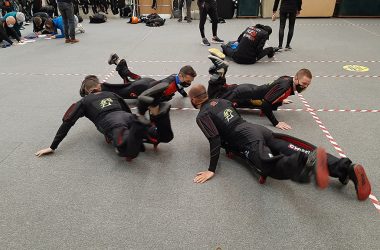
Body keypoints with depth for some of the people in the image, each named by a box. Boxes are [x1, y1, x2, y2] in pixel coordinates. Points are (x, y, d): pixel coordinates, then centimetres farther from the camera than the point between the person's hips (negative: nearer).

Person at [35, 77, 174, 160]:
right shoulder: (111, 94, 36)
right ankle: (157, 114, -30)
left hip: (112, 124, -4)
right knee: (165, 137, 0)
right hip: (128, 118, 4)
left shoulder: (83, 102, 25)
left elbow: (67, 123, 20)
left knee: (126, 151, -31)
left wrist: (52, 147, 23)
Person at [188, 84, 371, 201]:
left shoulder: (202, 116, 1)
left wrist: (211, 170, -7)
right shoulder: (221, 100, 24)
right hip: (256, 129, 8)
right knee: (298, 151, -4)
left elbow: (215, 141, -10)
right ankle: (345, 168, -15)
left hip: (247, 140, -7)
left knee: (272, 166, -29)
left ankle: (310, 162, -55)